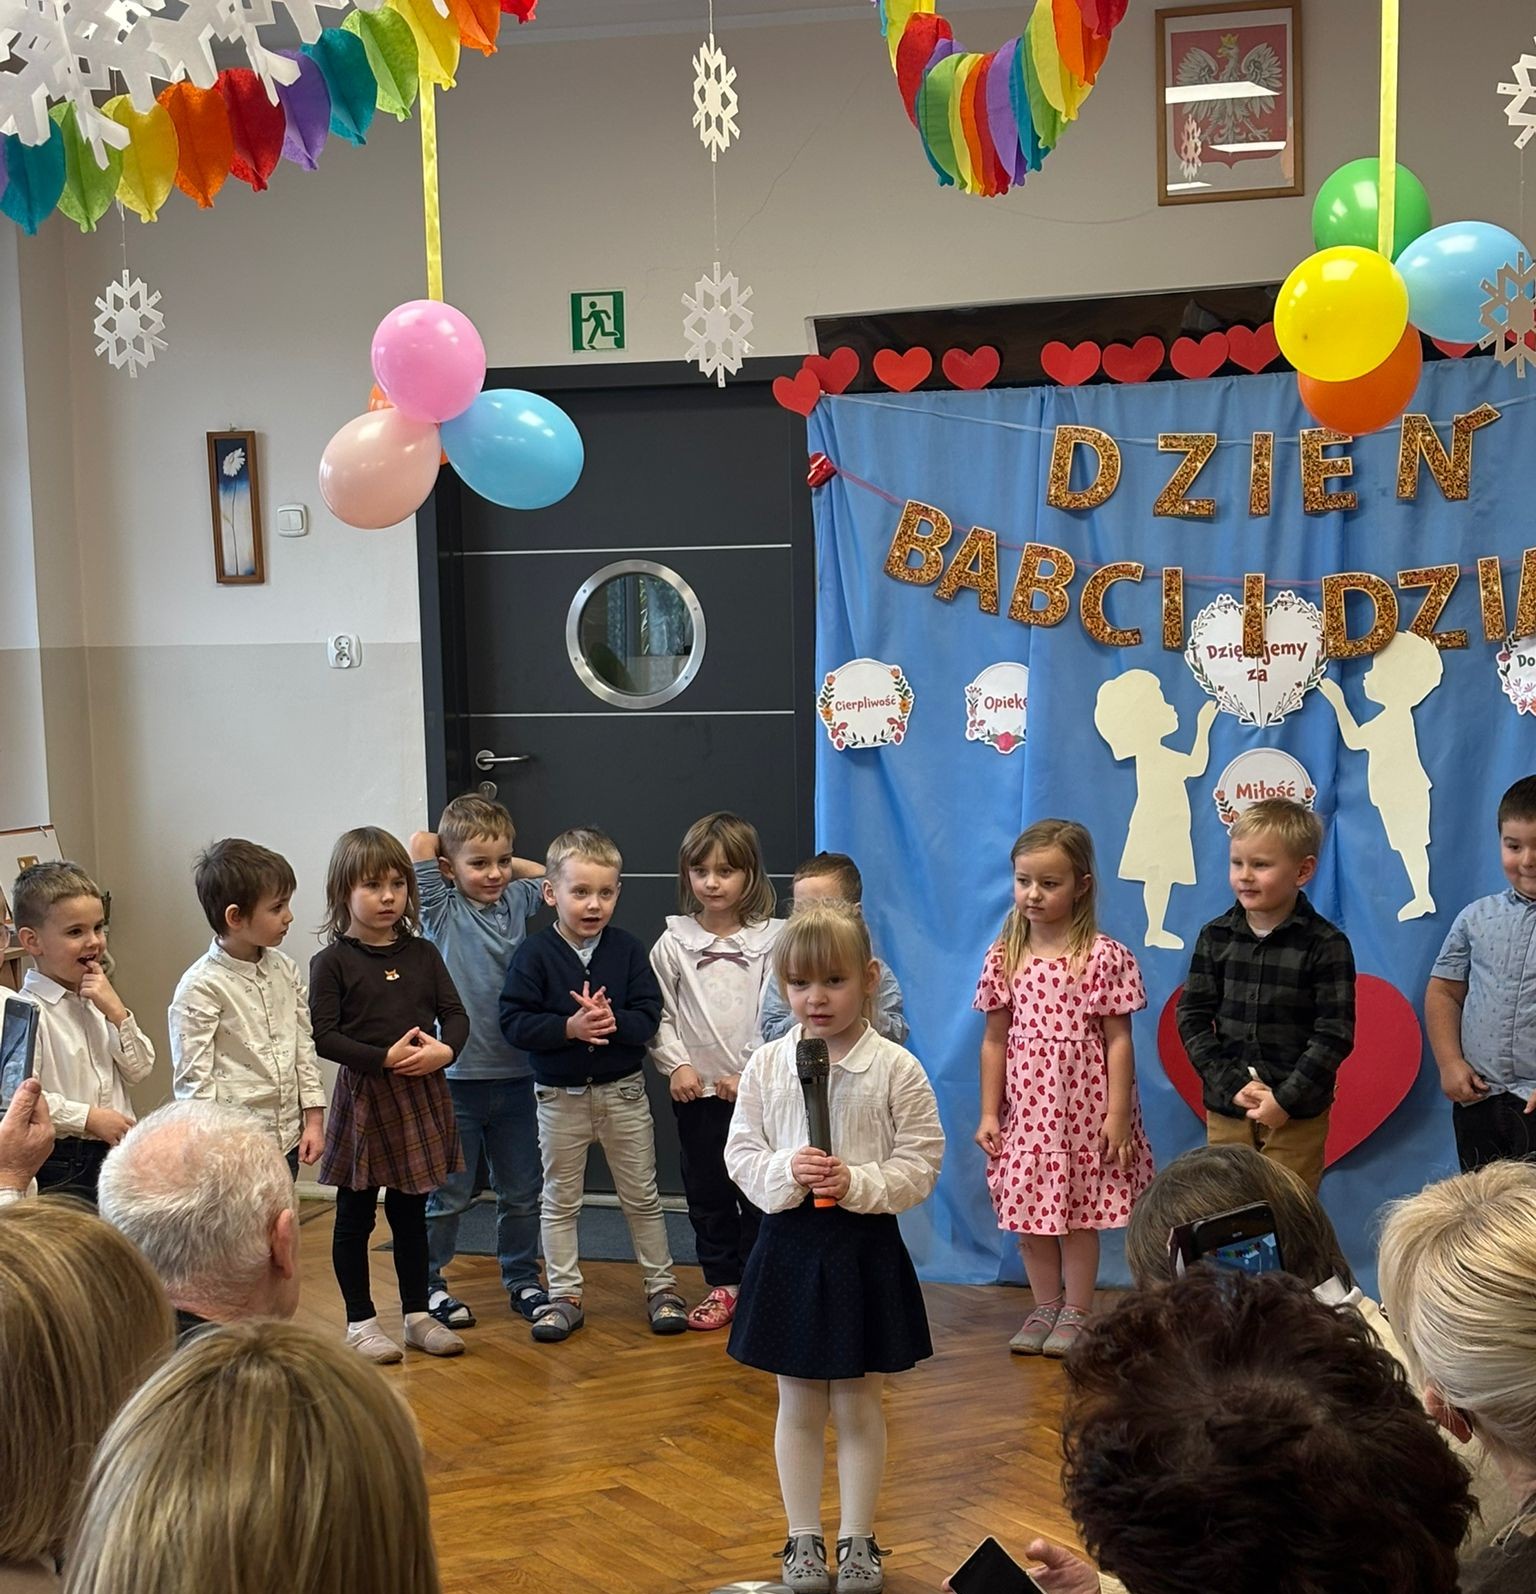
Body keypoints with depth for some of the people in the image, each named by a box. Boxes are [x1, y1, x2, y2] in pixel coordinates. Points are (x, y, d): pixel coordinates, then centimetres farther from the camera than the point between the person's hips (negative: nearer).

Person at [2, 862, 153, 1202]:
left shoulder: (98, 999, 10)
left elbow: (139, 1069, 6)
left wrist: (116, 1011, -7)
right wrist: (89, 1118, -19)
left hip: (115, 1156, 7)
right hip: (61, 1167, -7)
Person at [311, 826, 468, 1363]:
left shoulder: (422, 955, 7)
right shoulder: (332, 963, -7)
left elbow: (455, 1013, 5)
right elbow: (323, 1035, -12)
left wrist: (444, 1049, -15)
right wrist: (385, 1058, -20)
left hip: (422, 1097, 4)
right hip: (363, 1097, -4)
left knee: (411, 1214, 14)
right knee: (355, 1217, 6)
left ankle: (417, 1314, 24)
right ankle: (360, 1321, 16)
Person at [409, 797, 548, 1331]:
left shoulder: (517, 901, 6)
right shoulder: (441, 912, -6)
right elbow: (421, 844, -16)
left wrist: (509, 863, 6)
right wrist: (471, 862, 0)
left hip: (515, 1074, 4)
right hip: (457, 1075, -4)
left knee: (522, 1191, 14)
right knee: (448, 1194, 6)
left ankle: (522, 1280, 28)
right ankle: (428, 1283, 21)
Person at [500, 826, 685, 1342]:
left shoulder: (628, 950, -4)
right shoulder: (534, 954, -10)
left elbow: (648, 1015, -8)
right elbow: (514, 1022, -15)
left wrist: (611, 1021, -27)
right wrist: (570, 1027, -26)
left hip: (622, 1091, 1)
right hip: (560, 1095, -1)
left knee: (642, 1196, 10)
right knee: (560, 1199, 9)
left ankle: (661, 1288, 22)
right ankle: (564, 1296, 19)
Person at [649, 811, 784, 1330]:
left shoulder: (771, 941, -3)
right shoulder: (673, 943, 1)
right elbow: (658, 1014, 3)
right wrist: (677, 1064, -9)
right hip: (697, 1090, 2)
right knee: (707, 1191, 9)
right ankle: (722, 1284, 21)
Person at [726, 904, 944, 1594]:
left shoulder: (896, 1069, -8)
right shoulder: (767, 1065, -2)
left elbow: (920, 1164, -7)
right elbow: (740, 1153, 1)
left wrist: (857, 1183, -21)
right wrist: (784, 1173, -18)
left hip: (865, 1249, -2)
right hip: (789, 1246, 2)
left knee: (858, 1405, 10)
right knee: (798, 1406, 11)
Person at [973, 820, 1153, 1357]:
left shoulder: (1104, 957, -8)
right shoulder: (1003, 958, 2)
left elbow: (1117, 1040, -7)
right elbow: (995, 1040, 6)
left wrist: (1116, 1114, -11)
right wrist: (989, 1113, 4)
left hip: (1084, 1105, -3)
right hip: (1026, 1105, 3)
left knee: (1080, 1211, 5)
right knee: (1030, 1213, 9)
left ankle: (1076, 1312, 19)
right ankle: (1045, 1308, 24)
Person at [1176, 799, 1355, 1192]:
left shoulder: (1326, 945, -8)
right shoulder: (1215, 937, 2)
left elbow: (1334, 1034, -10)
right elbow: (1193, 1017, 1)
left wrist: (1286, 1099, -15)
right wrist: (1232, 1084, -10)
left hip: (1298, 1114, -3)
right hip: (1226, 1109, 3)